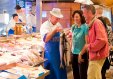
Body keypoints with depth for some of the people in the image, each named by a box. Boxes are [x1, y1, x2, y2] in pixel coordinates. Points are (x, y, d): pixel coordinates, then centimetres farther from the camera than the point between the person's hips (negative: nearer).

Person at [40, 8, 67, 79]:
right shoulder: (45, 25, -12)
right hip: (50, 54, -6)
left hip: (59, 53, 6)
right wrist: (54, 30, -37)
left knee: (61, 73, 13)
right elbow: (45, 39, -28)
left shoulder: (59, 25, 7)